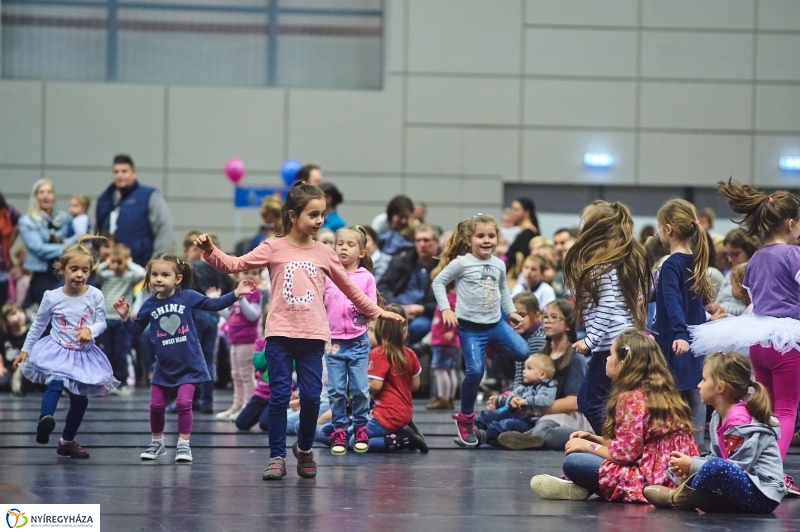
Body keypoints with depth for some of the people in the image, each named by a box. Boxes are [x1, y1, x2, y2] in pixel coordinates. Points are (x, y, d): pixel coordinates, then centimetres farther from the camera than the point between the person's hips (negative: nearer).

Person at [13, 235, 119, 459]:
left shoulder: (95, 296, -7)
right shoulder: (52, 297, -7)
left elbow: (101, 323, -2)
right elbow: (38, 325, 5)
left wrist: (90, 330, -25)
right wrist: (25, 350, 11)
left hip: (84, 355, 2)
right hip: (57, 351, -2)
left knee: (80, 399, 9)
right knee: (56, 382, -32)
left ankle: (67, 441, 25)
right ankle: (45, 420, -51)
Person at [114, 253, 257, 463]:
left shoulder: (188, 297, -9)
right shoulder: (150, 305, -2)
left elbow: (214, 304, -6)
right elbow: (136, 330, 7)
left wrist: (236, 293, -15)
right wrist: (125, 317, -10)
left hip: (188, 364, -3)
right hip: (163, 366, 3)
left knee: (183, 403, -10)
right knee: (156, 405, 7)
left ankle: (183, 444, 3)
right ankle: (157, 442, 27)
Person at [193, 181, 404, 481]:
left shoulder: (324, 253, 8)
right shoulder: (274, 249, 1)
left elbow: (349, 288, 19)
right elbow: (235, 265, -5)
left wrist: (376, 312, 22)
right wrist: (211, 251, -21)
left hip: (313, 336, 2)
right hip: (280, 333, -2)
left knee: (311, 397, 0)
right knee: (279, 396, -2)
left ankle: (305, 449, 22)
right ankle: (277, 456, 4)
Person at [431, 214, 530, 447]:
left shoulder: (499, 265, 7)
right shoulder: (461, 263, -8)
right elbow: (438, 282, -4)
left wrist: (511, 311, 18)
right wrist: (445, 309, -12)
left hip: (496, 323, 5)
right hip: (470, 326, -5)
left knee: (523, 352, -12)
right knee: (475, 371, -14)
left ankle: (495, 348, 20)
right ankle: (466, 419, 4)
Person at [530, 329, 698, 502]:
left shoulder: (632, 399, -14)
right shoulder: (661, 393, 14)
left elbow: (626, 453, -17)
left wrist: (588, 446, -3)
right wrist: (595, 439, 15)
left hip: (650, 478, -10)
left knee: (573, 462, -12)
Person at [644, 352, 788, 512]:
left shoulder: (740, 421, -17)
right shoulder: (718, 417, 12)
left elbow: (737, 467, -21)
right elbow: (718, 458, 16)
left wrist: (693, 465, -14)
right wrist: (687, 466, -2)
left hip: (763, 497, -10)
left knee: (715, 467, -33)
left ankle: (680, 498, -9)